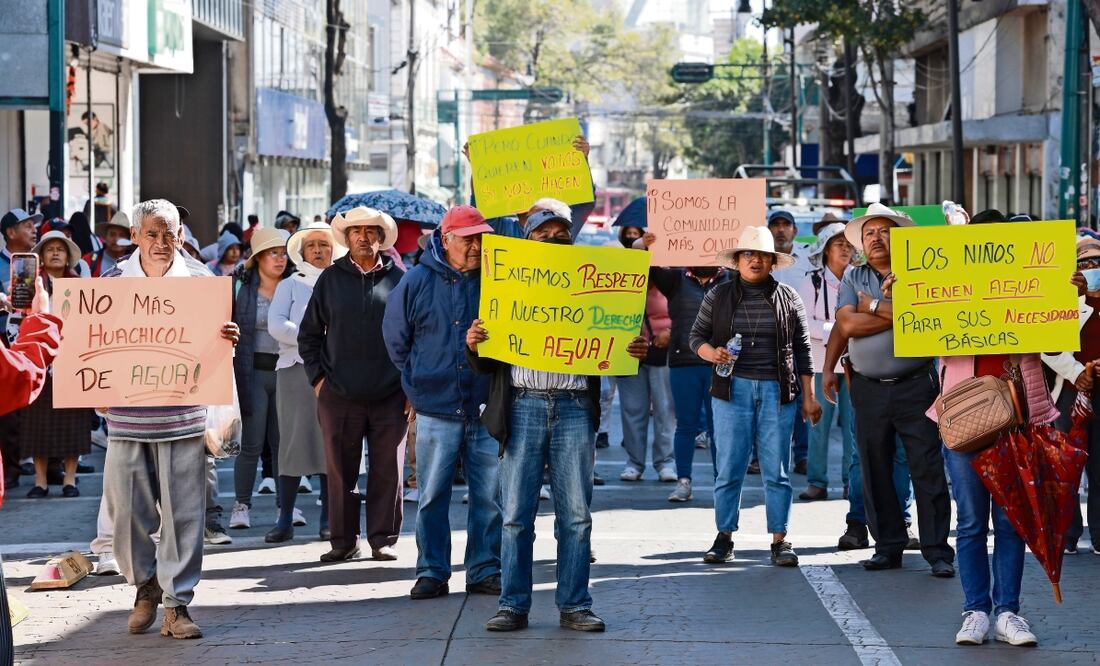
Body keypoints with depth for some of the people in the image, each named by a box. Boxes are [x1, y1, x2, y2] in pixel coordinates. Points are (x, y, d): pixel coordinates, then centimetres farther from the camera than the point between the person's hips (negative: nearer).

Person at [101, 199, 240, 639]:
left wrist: (227, 339, -14)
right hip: (126, 416, 1)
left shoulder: (198, 280, 4)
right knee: (126, 510, 4)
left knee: (183, 513, -1)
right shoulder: (113, 281, 6)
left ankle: (177, 605, 7)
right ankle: (146, 584, 27)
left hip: (182, 416, -1)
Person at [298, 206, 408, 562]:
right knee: (341, 470, 4)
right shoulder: (331, 279, 7)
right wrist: (317, 377, 3)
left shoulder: (398, 279, 6)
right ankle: (344, 540, 12)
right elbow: (309, 333, 12)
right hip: (339, 396, 1)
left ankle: (382, 539, 10)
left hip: (390, 396, -1)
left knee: (388, 470, 2)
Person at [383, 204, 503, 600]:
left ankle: (485, 570, 13)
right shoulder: (417, 282, 2)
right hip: (436, 411, -1)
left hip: (486, 409, 1)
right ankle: (431, 573, 9)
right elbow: (396, 339, 14)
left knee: (490, 496, 4)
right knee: (432, 496, 1)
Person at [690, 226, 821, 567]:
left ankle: (779, 540, 6)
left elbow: (802, 349, 9)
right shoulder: (718, 296, 7)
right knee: (729, 468, 0)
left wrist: (809, 396, 7)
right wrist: (710, 353, -12)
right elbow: (697, 336, 11)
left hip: (777, 391, 0)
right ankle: (724, 537, 9)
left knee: (777, 470, 1)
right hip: (733, 389, 0)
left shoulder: (788, 298, 7)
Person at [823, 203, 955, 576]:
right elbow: (848, 325, -4)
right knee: (875, 471, 6)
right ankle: (888, 547, 16)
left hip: (915, 387, -3)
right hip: (869, 388, 3)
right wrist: (899, 314, -7)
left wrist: (873, 305, -10)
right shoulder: (853, 279, 10)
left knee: (927, 469, -5)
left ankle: (937, 551, -1)